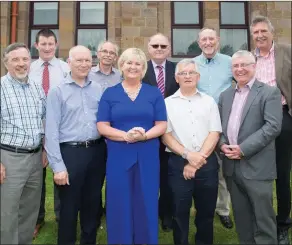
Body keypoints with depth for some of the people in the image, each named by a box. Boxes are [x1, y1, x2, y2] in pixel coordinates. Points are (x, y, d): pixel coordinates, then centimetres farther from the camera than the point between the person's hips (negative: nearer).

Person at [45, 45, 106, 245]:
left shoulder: (99, 89, 7)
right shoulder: (58, 91, -4)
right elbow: (52, 130, -8)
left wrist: (109, 149, 1)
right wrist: (57, 165, -12)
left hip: (97, 151, 4)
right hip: (70, 152, -3)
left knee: (93, 202, 17)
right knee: (69, 205, 10)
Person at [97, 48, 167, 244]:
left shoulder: (154, 93, 6)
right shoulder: (110, 93, 5)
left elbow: (162, 125, 2)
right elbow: (102, 126, -1)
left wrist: (144, 135, -17)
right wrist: (125, 135, -17)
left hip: (148, 157, 1)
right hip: (118, 156, 0)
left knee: (146, 203, 8)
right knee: (119, 204, 6)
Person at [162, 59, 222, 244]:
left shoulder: (209, 101, 8)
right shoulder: (168, 103, 5)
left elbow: (214, 134, 1)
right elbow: (166, 136, -1)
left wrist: (197, 161, -8)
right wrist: (188, 155, -13)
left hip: (207, 163, 2)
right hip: (179, 163, -1)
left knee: (206, 212, 13)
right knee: (180, 212, 7)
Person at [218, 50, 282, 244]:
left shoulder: (270, 92, -3)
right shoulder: (225, 95, 15)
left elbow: (273, 126, -14)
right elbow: (219, 125, 14)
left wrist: (243, 149, -18)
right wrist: (222, 144, -6)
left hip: (257, 166, -5)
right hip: (232, 165, 5)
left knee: (263, 218, 5)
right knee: (241, 218, 16)